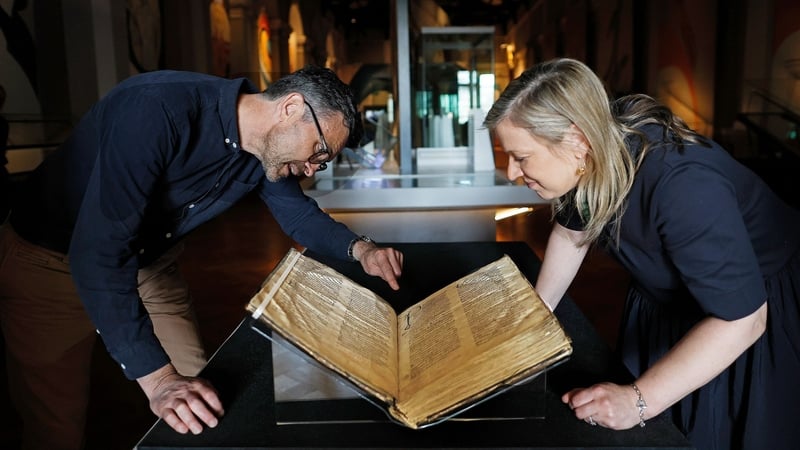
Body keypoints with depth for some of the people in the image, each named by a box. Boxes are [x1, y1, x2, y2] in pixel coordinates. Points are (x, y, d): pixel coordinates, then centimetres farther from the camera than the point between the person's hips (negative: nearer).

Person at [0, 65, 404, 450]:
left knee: (198, 389, 4)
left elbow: (301, 215, 4)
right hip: (50, 262, -6)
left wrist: (359, 248, -16)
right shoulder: (158, 109, -36)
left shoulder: (268, 146, -11)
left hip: (150, 263, 6)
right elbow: (97, 251, -39)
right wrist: (158, 379, -43)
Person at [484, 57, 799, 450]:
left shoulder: (682, 185, -40)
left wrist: (639, 401, -38)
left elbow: (741, 318, -37)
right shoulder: (593, 157, -19)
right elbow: (572, 229, 1)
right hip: (667, 299, 6)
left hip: (759, 304, -6)